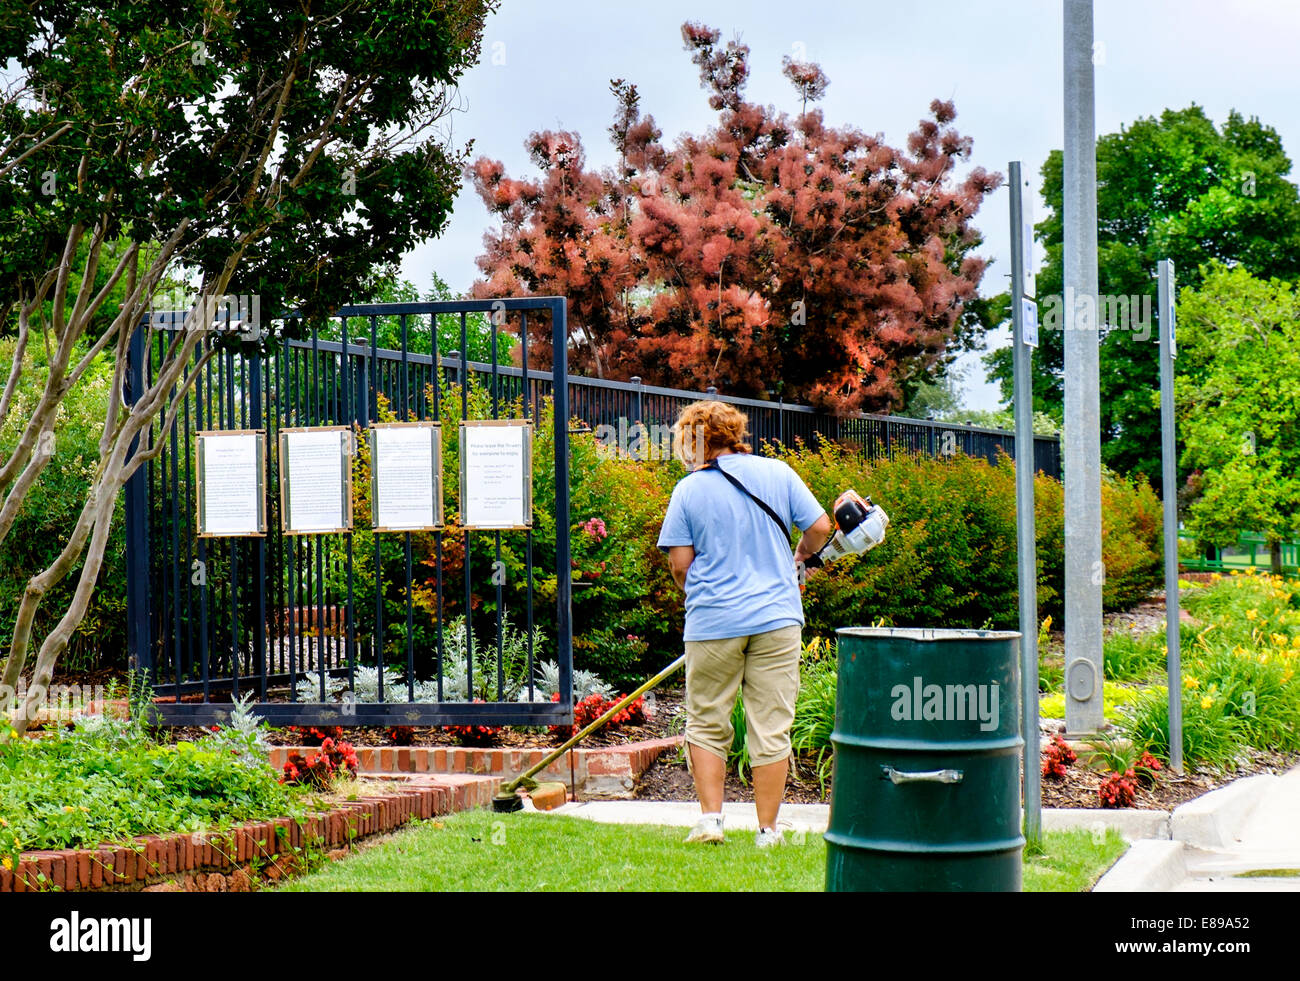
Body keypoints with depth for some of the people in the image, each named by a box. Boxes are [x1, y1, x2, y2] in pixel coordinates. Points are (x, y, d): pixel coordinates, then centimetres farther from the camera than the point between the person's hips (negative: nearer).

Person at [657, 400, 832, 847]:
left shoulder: (689, 489, -3)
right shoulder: (777, 473, 2)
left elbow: (680, 563, -3)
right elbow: (820, 527, 2)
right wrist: (801, 555, 23)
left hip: (713, 624, -1)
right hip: (777, 618, 1)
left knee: (707, 723, 13)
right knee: (771, 728, 5)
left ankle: (709, 819, 7)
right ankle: (768, 831, 7)